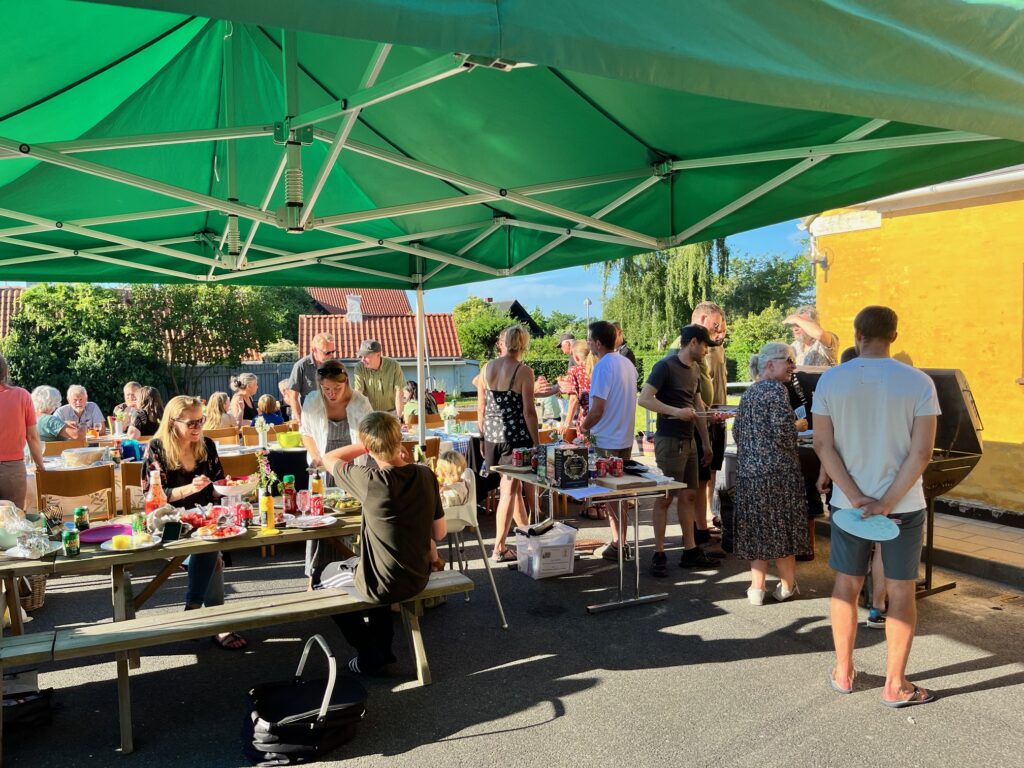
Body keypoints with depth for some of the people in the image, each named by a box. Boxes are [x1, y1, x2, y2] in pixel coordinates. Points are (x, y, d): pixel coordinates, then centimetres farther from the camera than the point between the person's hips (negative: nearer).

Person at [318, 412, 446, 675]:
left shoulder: (371, 481, -25)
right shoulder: (425, 475, -11)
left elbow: (329, 458, -7)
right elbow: (440, 532, -1)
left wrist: (369, 444, -2)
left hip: (384, 586, -5)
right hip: (419, 577, 5)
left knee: (326, 578, 26)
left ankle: (369, 655, 29)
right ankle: (383, 644, 40)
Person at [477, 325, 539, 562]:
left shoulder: (487, 368, 4)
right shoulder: (524, 371, -10)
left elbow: (480, 408, 8)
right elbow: (528, 411, -12)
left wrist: (483, 438, 18)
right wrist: (536, 443, -4)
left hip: (492, 435, 5)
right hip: (516, 436, -5)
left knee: (514, 486, 19)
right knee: (509, 491, 5)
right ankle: (499, 548, 11)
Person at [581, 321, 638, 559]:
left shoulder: (603, 367, -18)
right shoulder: (627, 363, 9)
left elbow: (598, 409, -21)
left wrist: (584, 426, -4)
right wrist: (592, 394, 16)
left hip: (607, 441, -8)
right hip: (625, 437, 8)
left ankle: (618, 545, 8)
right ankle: (620, 542, 23)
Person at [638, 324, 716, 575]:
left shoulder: (695, 369, 14)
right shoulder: (666, 366, -11)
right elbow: (644, 399, -19)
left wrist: (706, 443, 18)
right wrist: (676, 411, -25)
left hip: (688, 441, 8)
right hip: (669, 440, -8)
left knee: (689, 496, 11)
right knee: (665, 497, -3)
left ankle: (690, 551, 20)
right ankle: (658, 554, 6)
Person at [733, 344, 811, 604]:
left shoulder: (749, 392, 13)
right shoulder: (776, 389, -12)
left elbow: (737, 431, 15)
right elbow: (783, 432, -18)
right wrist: (794, 455, 0)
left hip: (749, 469, 7)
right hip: (777, 470, -7)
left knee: (758, 526, 11)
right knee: (781, 525, 6)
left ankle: (757, 587, 14)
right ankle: (787, 585, 19)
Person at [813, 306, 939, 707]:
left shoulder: (830, 380, -6)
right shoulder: (919, 382, -9)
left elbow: (823, 445, -9)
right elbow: (922, 452, -14)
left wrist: (857, 498, -10)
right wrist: (887, 502, -13)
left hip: (848, 503, 1)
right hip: (903, 504, -1)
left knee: (846, 585, 15)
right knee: (901, 592, 11)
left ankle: (843, 672, 27)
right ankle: (895, 685, 19)